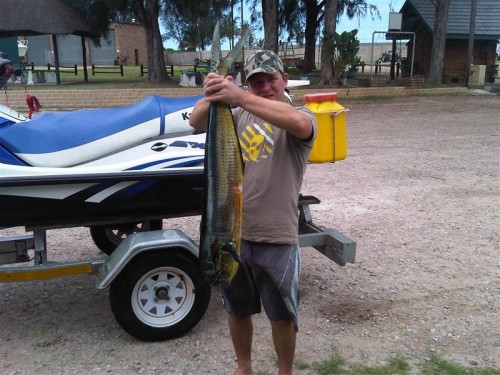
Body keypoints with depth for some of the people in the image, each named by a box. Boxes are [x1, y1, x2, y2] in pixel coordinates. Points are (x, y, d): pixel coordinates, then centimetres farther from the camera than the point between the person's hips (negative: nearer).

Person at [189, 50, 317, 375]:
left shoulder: (303, 117, -5)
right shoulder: (237, 114, 7)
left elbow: (297, 122, -30)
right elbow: (196, 122, -8)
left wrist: (240, 97, -39)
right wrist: (211, 97, -30)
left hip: (277, 238, -3)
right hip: (233, 233, 4)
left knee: (282, 315, 13)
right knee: (237, 309, 21)